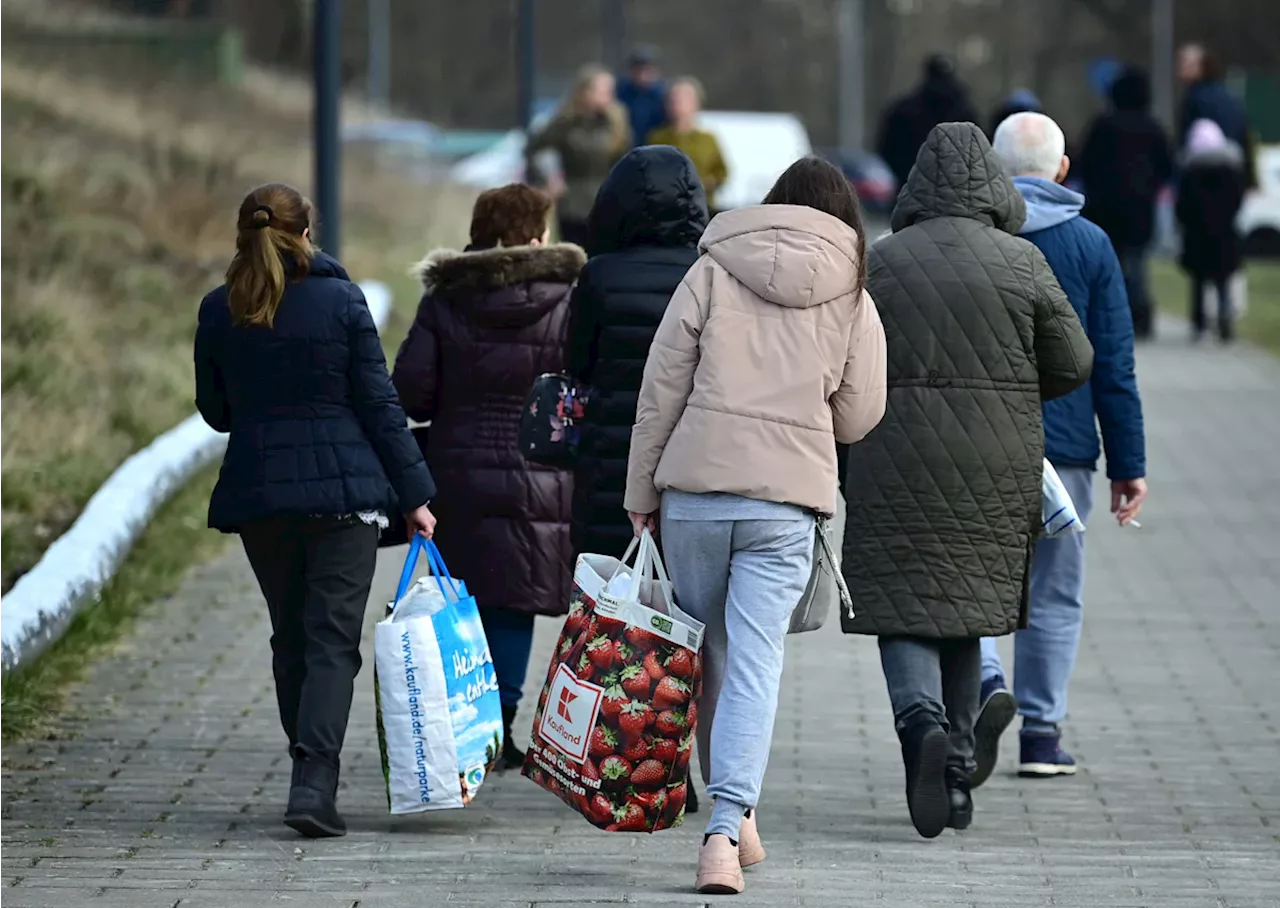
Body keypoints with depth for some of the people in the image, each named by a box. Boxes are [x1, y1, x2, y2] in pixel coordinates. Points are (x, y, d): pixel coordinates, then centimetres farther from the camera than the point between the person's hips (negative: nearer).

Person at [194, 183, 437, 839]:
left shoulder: (218, 313, 1)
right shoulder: (341, 301, -6)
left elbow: (215, 411, 11)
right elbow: (379, 404, -5)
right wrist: (413, 493, 0)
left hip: (257, 492, 3)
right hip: (343, 488, -3)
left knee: (291, 639, 16)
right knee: (332, 639, -4)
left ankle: (313, 778, 22)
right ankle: (313, 784, -18)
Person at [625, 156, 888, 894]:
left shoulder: (713, 273, 3)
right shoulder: (853, 301, 4)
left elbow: (662, 390, 1)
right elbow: (857, 417, 9)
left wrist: (643, 494, 8)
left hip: (695, 488, 1)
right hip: (786, 505, 0)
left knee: (706, 655, 15)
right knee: (756, 664, -3)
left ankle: (731, 817, 23)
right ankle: (728, 827, -17)